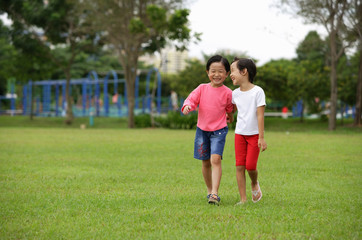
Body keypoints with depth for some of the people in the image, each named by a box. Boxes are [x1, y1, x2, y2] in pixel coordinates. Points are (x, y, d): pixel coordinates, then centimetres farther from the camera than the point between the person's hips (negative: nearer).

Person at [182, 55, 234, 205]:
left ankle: (215, 193, -22)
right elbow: (192, 99, -6)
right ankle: (209, 191, 28)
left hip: (219, 130, -3)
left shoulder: (227, 93, -4)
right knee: (205, 162, 11)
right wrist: (187, 107, -25)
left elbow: (230, 109, 11)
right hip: (202, 130, 3)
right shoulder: (202, 88, 0)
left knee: (215, 159, -19)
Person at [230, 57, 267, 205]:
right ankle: (243, 199, 2)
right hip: (239, 134, 4)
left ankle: (255, 184, 25)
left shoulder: (257, 91, -11)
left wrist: (261, 137, -15)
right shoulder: (235, 93, 3)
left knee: (250, 166, -8)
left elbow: (260, 115, -13)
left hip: (254, 135, -4)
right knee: (240, 166, -3)